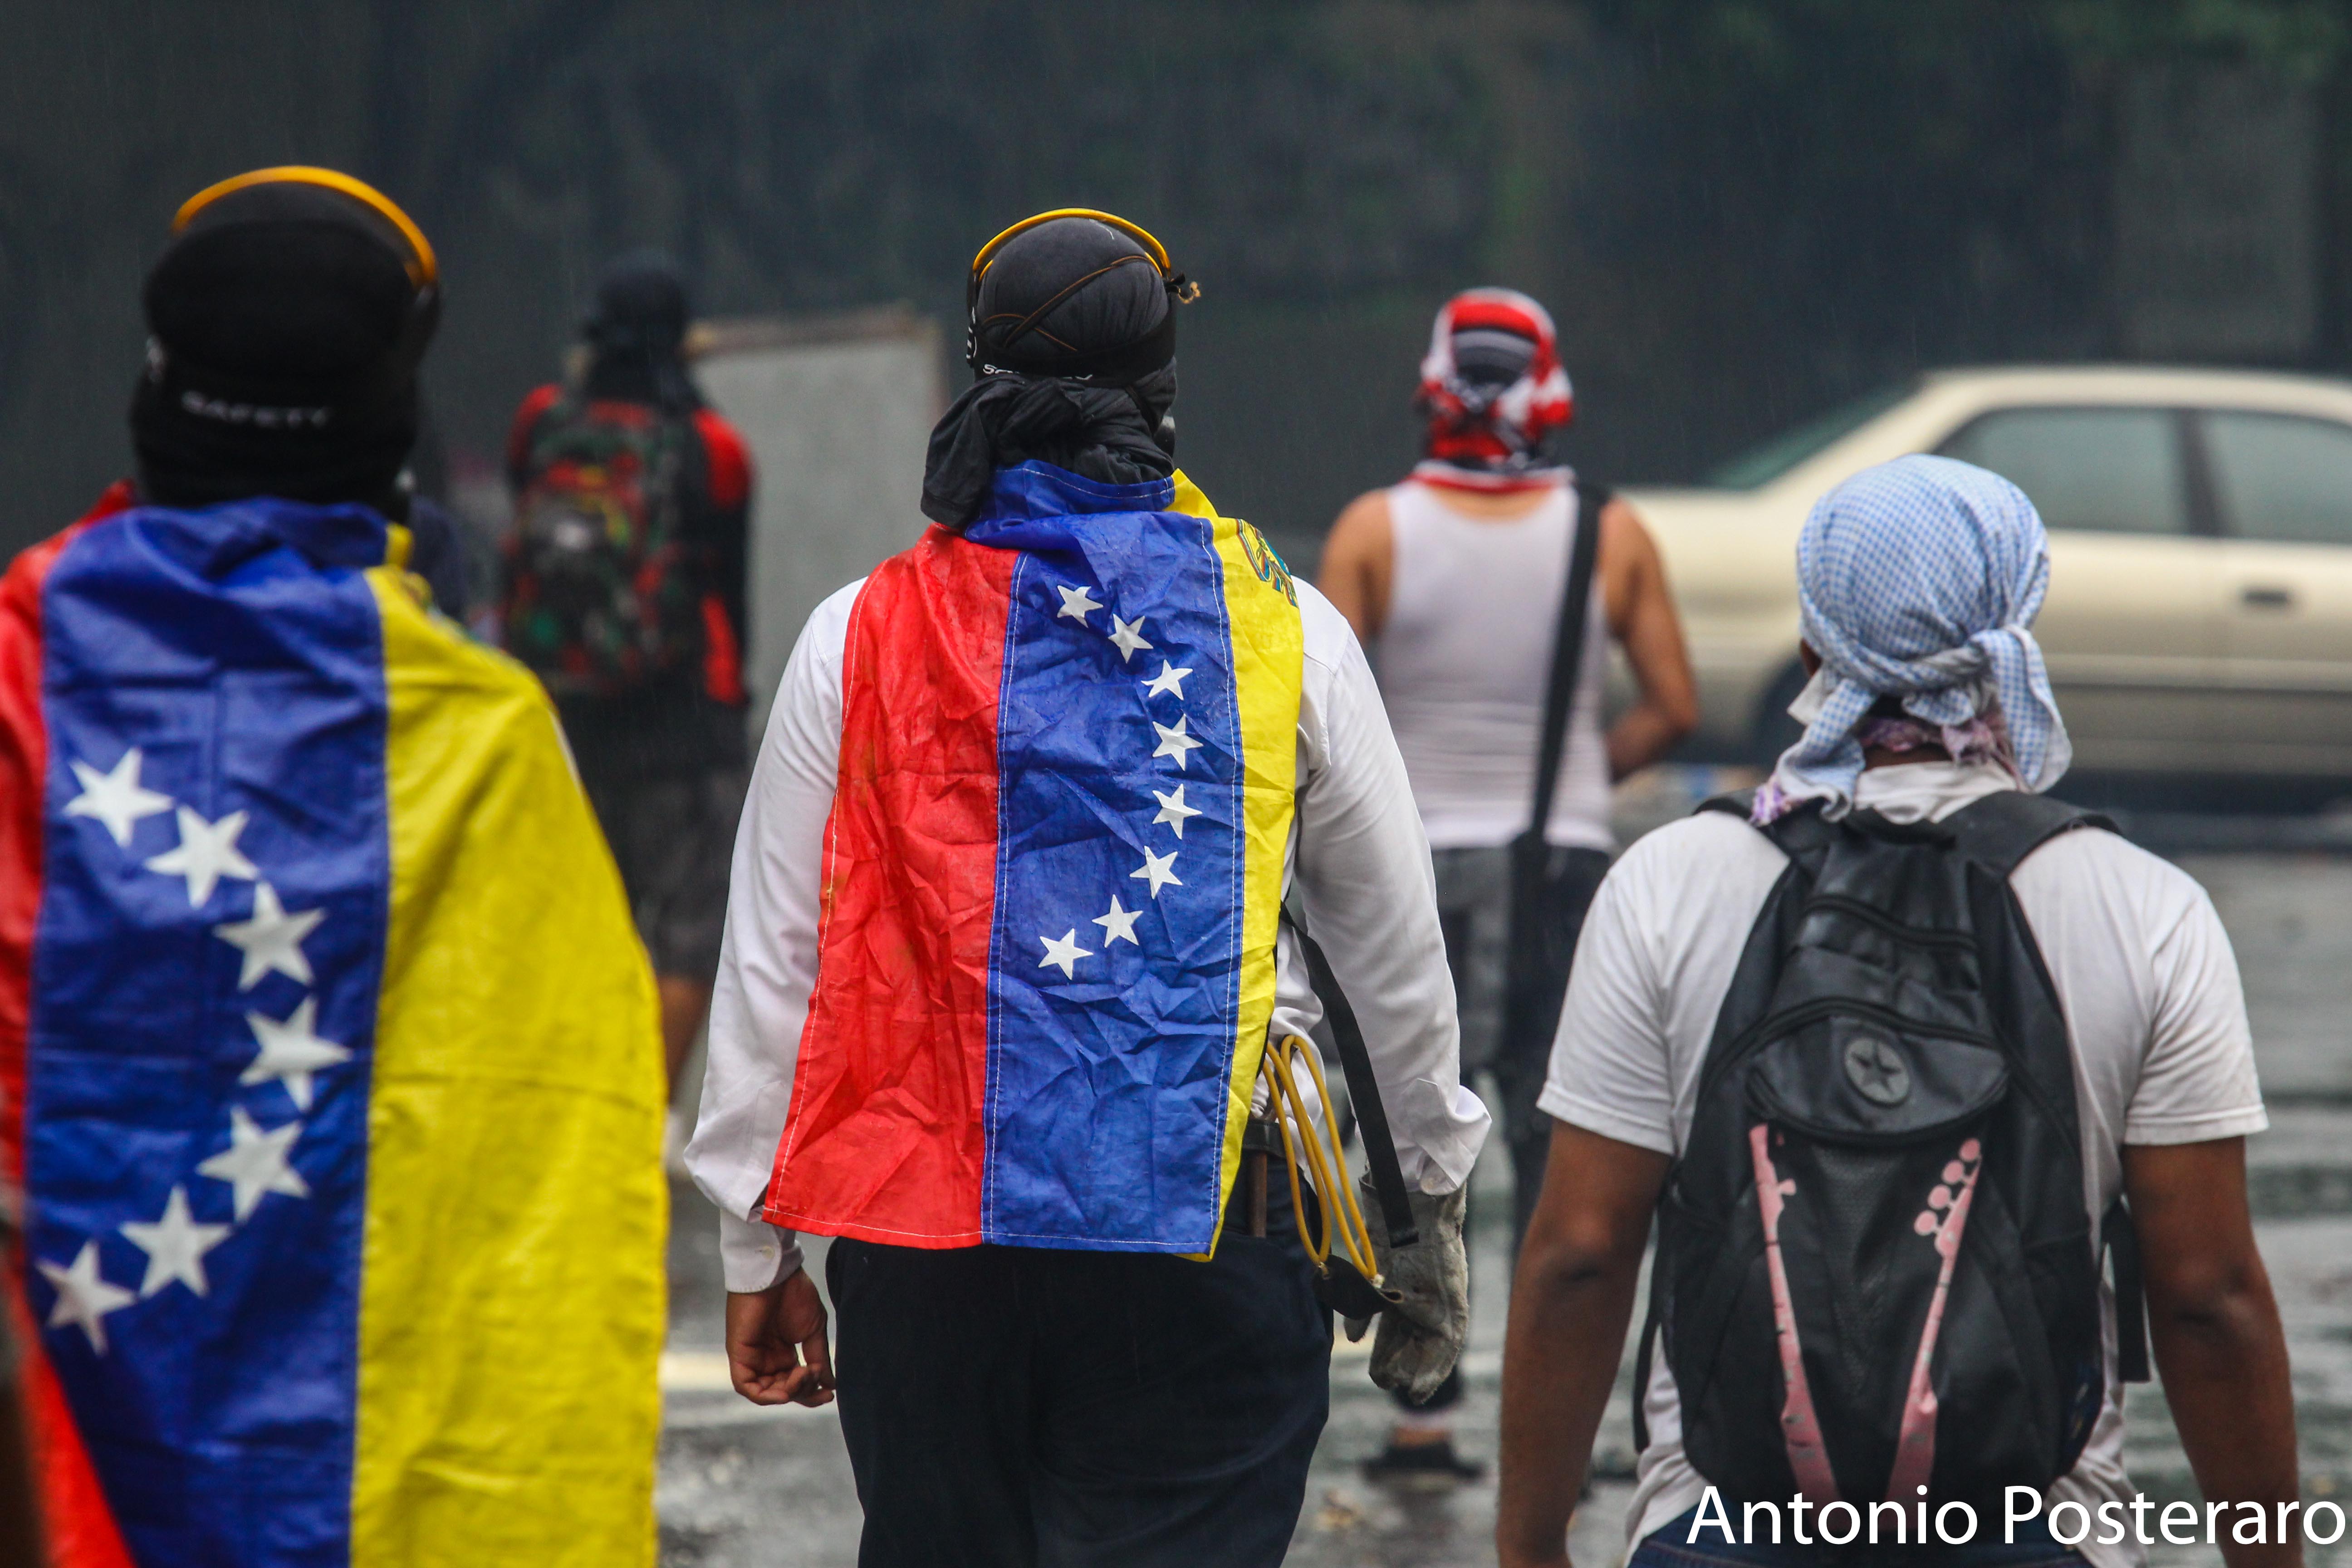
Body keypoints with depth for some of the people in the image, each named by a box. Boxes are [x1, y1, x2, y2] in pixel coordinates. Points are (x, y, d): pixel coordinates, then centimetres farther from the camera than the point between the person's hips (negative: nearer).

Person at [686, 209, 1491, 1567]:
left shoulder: (857, 638, 3)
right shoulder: (1285, 630, 3)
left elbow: (772, 966, 6)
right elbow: (1395, 948, 13)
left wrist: (758, 1253, 15)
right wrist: (1437, 1194, 28)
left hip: (924, 1240, 1)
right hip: (1207, 1247, -1)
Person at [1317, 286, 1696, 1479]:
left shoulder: (1374, 531, -6)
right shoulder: (1610, 534, -2)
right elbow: (1674, 710, 0)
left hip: (1414, 860, 0)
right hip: (1566, 864, 0)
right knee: (1556, 1146, 5)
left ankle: (1425, 1415, 7)